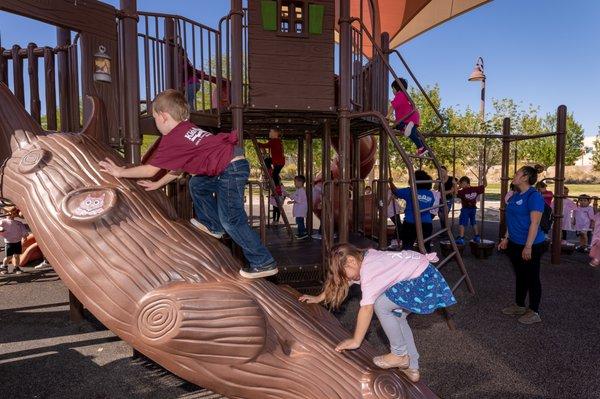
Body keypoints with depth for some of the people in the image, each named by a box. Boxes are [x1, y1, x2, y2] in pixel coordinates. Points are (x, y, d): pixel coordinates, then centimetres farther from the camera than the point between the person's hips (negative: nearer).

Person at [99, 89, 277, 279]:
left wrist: (120, 172, 10)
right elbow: (178, 168, 27)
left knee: (231, 220, -7)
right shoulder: (187, 129, 20)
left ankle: (264, 263, -1)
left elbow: (149, 170, -3)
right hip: (233, 166, 10)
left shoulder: (171, 139, -8)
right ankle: (213, 226, 35)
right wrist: (158, 184, 31)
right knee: (197, 185, 25)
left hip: (232, 170, -10)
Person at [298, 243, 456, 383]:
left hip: (424, 279, -10)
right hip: (419, 271, 10)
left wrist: (355, 341, -19)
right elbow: (339, 280, 17)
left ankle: (399, 355, 8)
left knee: (380, 305, -8)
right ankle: (412, 368, 25)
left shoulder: (368, 271, -22)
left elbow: (367, 308, -26)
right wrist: (318, 298, 23)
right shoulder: (364, 258, 6)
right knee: (397, 316, 16)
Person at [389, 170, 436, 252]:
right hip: (427, 224, 4)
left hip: (410, 224, -4)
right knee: (426, 249, 11)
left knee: (406, 249, 2)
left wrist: (390, 182, 20)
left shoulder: (410, 191, -5)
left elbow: (395, 191, 3)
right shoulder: (430, 194, 7)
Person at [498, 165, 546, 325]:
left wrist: (528, 246, -22)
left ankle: (534, 312, 18)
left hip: (530, 246, -8)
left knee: (532, 278, 5)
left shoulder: (534, 196, -17)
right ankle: (519, 306, 32)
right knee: (520, 276, 18)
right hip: (515, 244, 8)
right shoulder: (515, 196, 9)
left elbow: (534, 223, -21)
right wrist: (506, 238, 16)